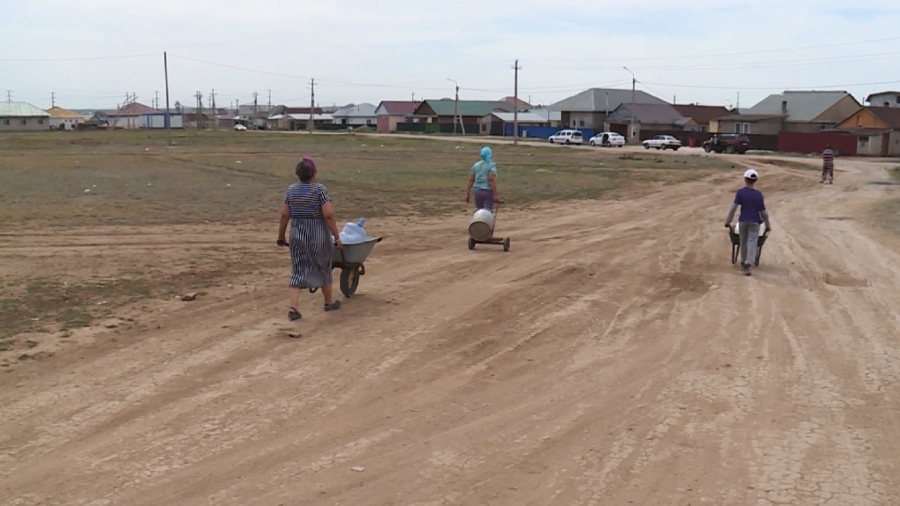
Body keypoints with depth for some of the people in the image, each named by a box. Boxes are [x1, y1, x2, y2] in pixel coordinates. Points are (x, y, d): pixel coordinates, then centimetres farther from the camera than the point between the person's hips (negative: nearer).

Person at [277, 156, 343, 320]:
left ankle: (293, 308, -6)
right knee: (323, 267, 16)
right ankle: (329, 302, 32)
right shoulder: (319, 189, -12)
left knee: (298, 270, 7)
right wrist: (337, 237, -11)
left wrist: (281, 236, 14)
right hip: (318, 235, -3)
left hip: (297, 235, 3)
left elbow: (284, 215, 3)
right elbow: (328, 215, -16)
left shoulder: (291, 190, 1)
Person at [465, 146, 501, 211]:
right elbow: (492, 180, -18)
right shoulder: (491, 166, -8)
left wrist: (467, 194, 7)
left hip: (478, 191, 5)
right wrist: (496, 195, -19)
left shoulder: (476, 165, 8)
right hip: (488, 192, -5)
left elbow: (471, 180, 4)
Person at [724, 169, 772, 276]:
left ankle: (743, 263, 29)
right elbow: (763, 212, -1)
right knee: (752, 243, -3)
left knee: (743, 242, 16)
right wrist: (767, 225, 9)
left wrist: (728, 221, -4)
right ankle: (747, 265, -17)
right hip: (754, 222, -1)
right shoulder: (758, 194, -4)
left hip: (743, 221, 1)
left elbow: (734, 207, -11)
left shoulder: (740, 192, -7)